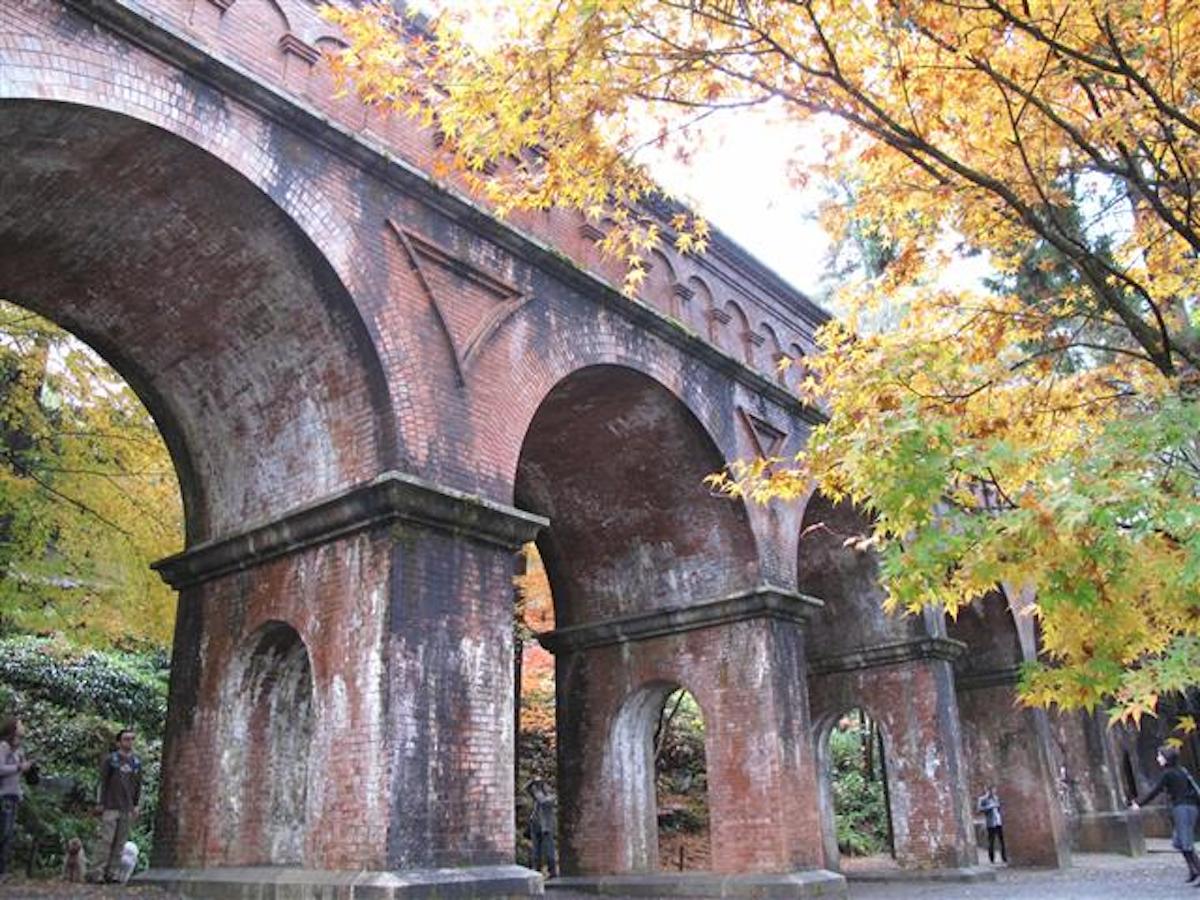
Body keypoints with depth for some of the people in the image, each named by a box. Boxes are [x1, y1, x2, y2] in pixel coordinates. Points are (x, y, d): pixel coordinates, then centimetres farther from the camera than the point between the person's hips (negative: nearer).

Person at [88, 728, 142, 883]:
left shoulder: (136, 762, 13)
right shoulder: (110, 759, 0)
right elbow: (102, 782, 0)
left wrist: (137, 805, 11)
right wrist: (100, 803, -5)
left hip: (127, 809, 4)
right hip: (111, 807, -4)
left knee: (120, 843, 3)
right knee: (105, 840, -9)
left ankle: (112, 873, 8)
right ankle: (96, 873, -4)